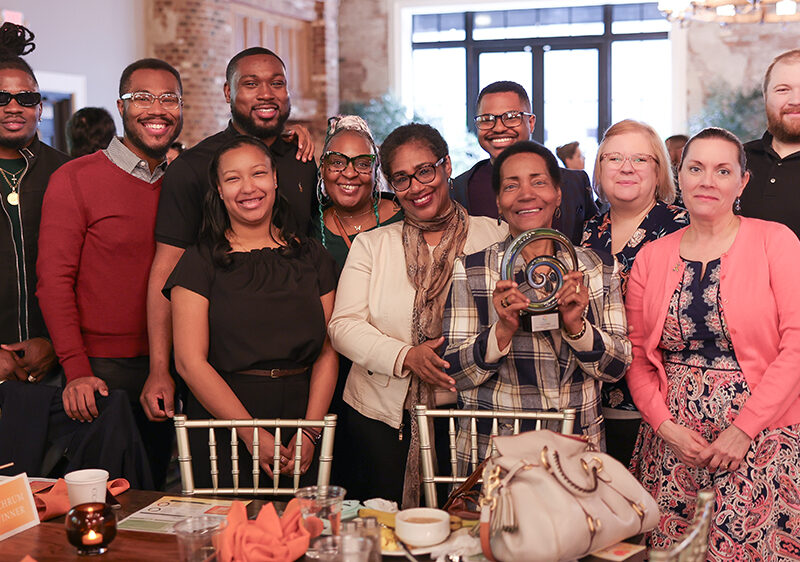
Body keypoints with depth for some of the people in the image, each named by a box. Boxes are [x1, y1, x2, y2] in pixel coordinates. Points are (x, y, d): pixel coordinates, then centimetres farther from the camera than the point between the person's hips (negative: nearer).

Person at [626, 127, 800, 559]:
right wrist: (667, 427, -6)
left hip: (761, 438, -2)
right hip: (672, 443, 3)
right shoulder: (651, 257, 8)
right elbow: (636, 357, 8)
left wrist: (743, 430, -13)